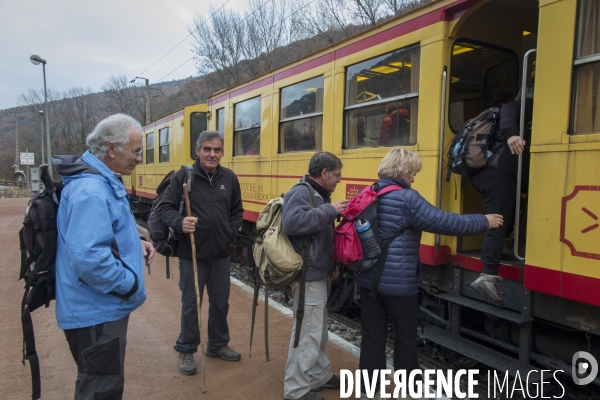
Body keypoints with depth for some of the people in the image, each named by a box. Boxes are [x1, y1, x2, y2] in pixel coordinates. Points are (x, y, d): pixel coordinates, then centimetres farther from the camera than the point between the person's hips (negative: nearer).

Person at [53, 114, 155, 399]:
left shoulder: (104, 181, 9)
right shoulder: (91, 191, -25)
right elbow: (88, 257, -34)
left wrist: (135, 243, 3)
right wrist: (130, 285, -20)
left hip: (102, 306, 10)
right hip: (96, 312, -10)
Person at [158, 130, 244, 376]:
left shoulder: (229, 178, 3)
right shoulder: (184, 176, -10)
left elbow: (237, 211, 13)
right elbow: (165, 207, -8)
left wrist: (231, 233, 0)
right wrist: (179, 223, -26)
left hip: (221, 253, 4)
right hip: (192, 253, -4)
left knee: (220, 302, 16)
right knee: (190, 303, 9)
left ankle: (218, 344, 37)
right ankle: (186, 350, 28)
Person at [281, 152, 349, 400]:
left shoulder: (319, 195, 13)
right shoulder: (301, 192, -16)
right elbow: (292, 223, -36)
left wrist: (330, 265, 15)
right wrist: (329, 210, -28)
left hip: (317, 275, 10)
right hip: (307, 277, -10)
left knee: (319, 331, 21)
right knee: (307, 334, 0)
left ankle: (320, 376, 37)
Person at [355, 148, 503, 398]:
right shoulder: (407, 199, -17)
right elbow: (446, 222, -14)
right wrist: (484, 222, -1)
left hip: (368, 277, 6)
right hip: (398, 281, -6)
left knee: (372, 336, 13)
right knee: (405, 335, 15)